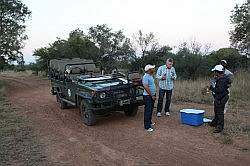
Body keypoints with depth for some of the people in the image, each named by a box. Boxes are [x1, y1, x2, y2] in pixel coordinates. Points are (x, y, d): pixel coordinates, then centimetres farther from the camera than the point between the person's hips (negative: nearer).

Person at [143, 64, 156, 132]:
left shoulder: (150, 76, 12)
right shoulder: (145, 77, -19)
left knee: (151, 110, 19)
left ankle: (149, 122, 33)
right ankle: (147, 126, 0)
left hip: (152, 95, 10)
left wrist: (154, 94, 15)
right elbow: (146, 87, -25)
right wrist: (152, 95, -20)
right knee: (148, 111, -5)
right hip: (148, 96, -10)